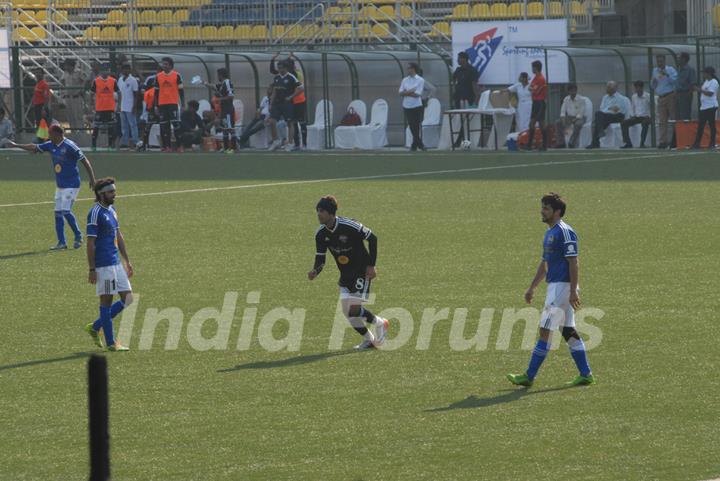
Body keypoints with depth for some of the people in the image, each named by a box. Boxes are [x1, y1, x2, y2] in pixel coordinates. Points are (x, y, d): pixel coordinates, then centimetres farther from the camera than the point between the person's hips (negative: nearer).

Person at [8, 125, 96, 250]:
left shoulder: (69, 146, -18)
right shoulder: (51, 145, 5)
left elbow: (84, 161, -16)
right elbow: (34, 148, 16)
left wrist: (92, 179, -18)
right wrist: (16, 145, 20)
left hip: (72, 184, -8)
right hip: (60, 185, 8)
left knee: (65, 211, -14)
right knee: (58, 213, 5)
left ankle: (78, 236, 3)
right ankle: (62, 242, 9)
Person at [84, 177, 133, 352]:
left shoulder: (111, 210, 14)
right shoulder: (95, 213, -13)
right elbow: (90, 243, -15)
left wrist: (127, 262, 19)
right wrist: (91, 270, -17)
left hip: (116, 263, 9)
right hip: (103, 265, -9)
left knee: (127, 299, 8)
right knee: (106, 301, -2)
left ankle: (95, 327, 19)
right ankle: (111, 343, 4)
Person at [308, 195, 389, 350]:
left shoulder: (349, 226, -24)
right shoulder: (320, 234, -6)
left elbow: (372, 238, -13)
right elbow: (320, 258, -2)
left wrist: (371, 265, -13)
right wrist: (315, 271, -25)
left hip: (361, 272, -6)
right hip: (345, 276, 6)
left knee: (354, 310, -16)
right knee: (347, 311, 1)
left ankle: (379, 323, 13)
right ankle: (369, 339, 22)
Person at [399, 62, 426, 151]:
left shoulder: (420, 80, -4)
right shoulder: (405, 80, 9)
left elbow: (417, 94, -13)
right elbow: (401, 93, 0)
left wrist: (406, 93, -9)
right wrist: (411, 91, -15)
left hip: (417, 106, -5)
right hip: (407, 106, 5)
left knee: (417, 126, -3)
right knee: (411, 126, 6)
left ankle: (415, 144, 4)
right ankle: (419, 144, 15)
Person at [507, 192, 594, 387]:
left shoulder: (564, 232, -14)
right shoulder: (550, 233, 17)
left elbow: (573, 263, -18)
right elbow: (545, 263, 25)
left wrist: (573, 292, -22)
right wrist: (532, 288, 23)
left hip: (562, 287, -10)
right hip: (554, 285, 10)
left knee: (545, 331, -7)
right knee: (568, 331, 10)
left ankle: (529, 376, -6)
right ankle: (585, 375, 11)